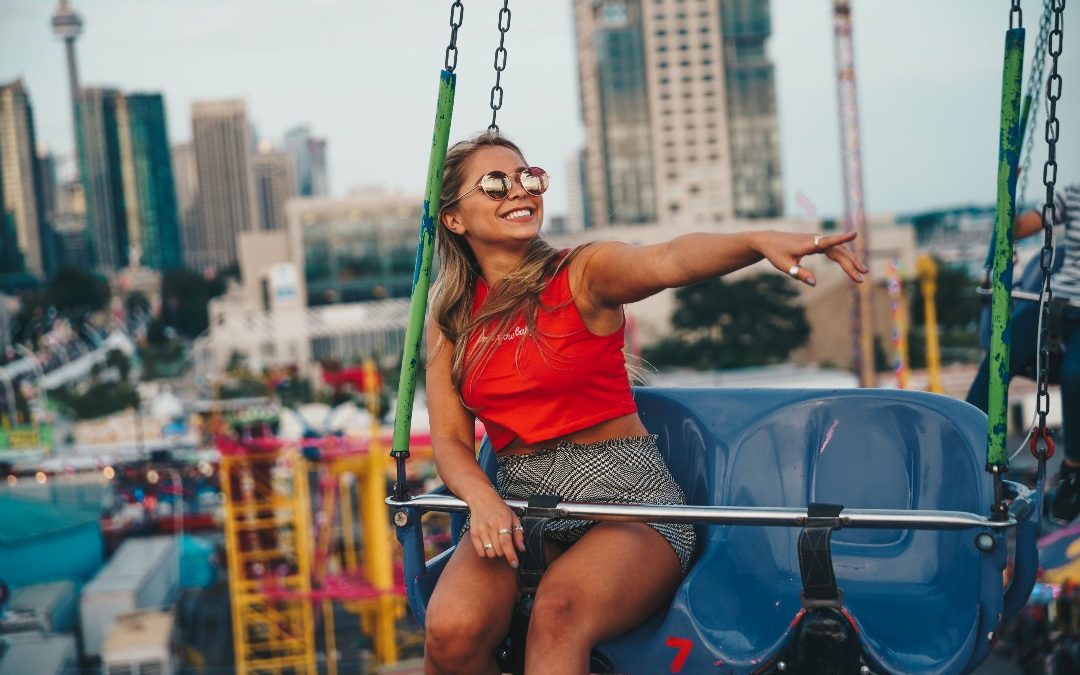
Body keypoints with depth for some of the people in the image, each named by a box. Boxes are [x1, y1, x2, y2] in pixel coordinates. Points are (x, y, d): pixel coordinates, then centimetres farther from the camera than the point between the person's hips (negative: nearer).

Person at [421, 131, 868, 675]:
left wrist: (759, 241, -46)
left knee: (558, 615, -35)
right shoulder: (449, 314, 9)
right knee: (451, 629, -27)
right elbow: (449, 440, 7)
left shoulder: (583, 273, -2)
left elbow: (668, 260, -24)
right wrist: (483, 500, -16)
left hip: (623, 489, -3)